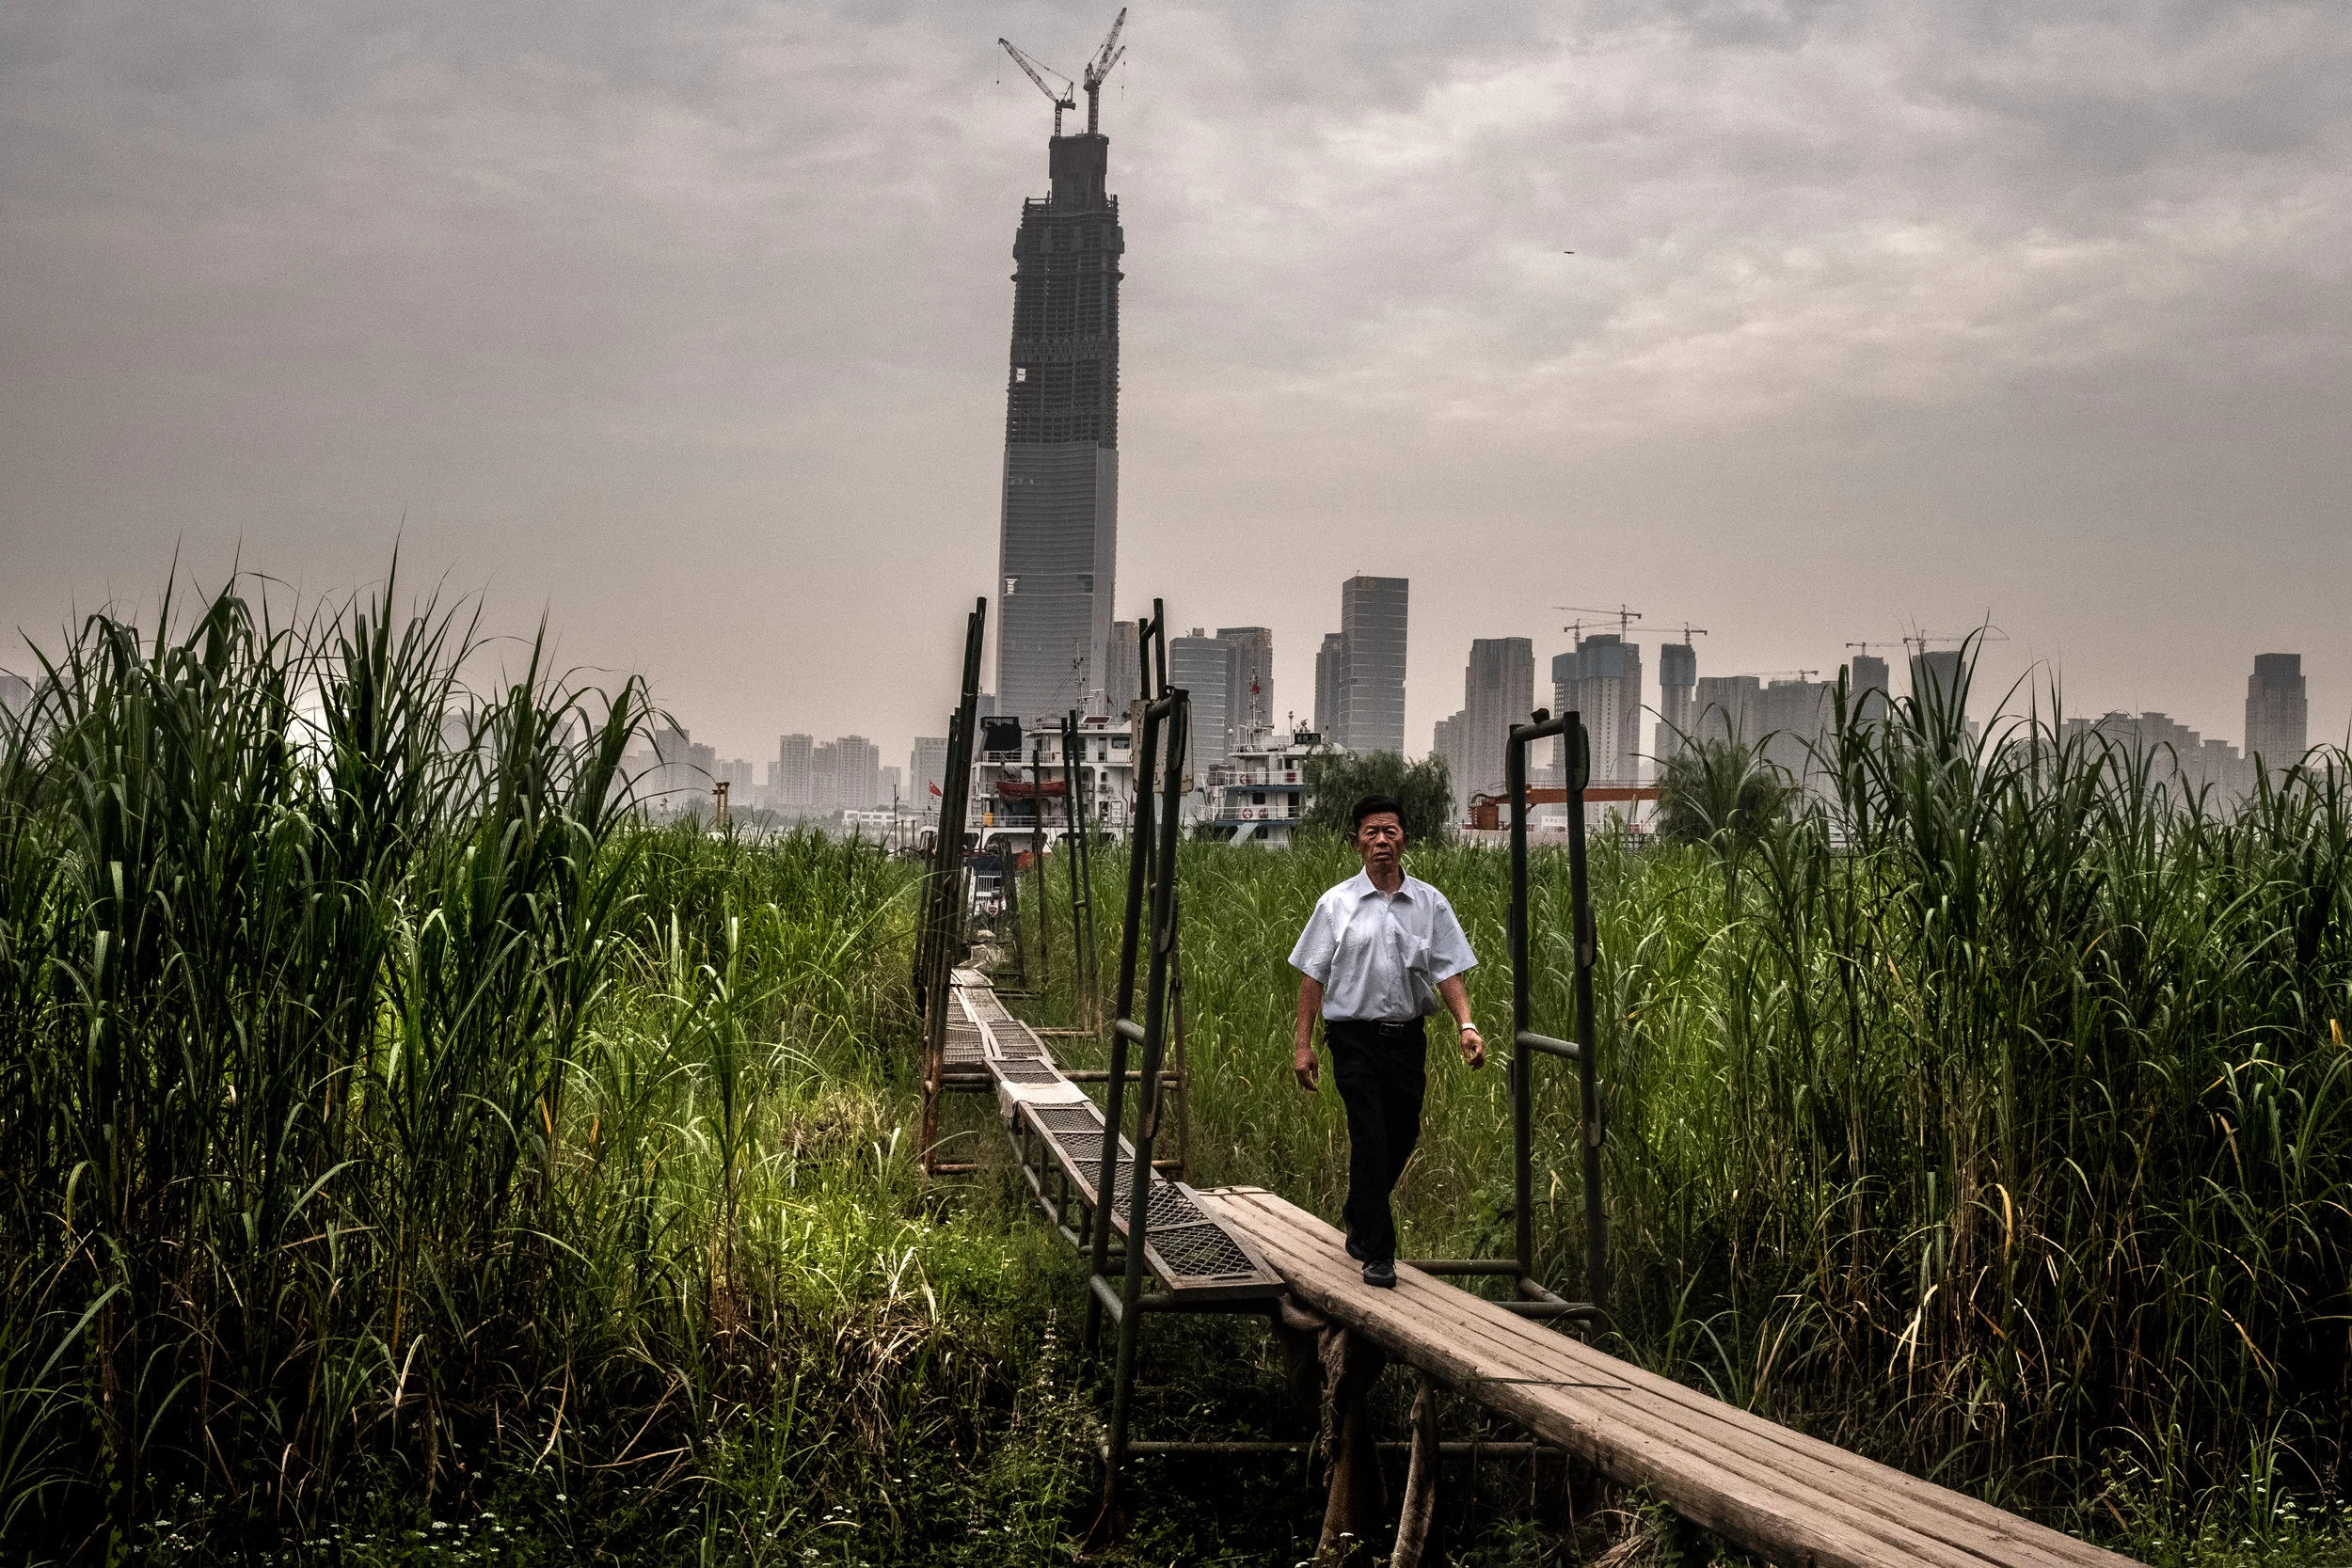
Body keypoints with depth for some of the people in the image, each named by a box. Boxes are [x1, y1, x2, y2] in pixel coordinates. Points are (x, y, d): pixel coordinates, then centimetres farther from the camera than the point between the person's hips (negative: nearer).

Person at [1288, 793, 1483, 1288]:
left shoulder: (1430, 903, 4)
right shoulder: (1336, 903, 0)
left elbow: (1448, 970, 1)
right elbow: (1313, 976, 2)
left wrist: (1465, 1025, -14)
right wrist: (1303, 1044, -2)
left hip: (1408, 1036, 3)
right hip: (1355, 1038, -3)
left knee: (1402, 1137, 12)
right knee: (1370, 1140, -10)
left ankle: (1359, 1223, 37)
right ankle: (1377, 1253, -4)